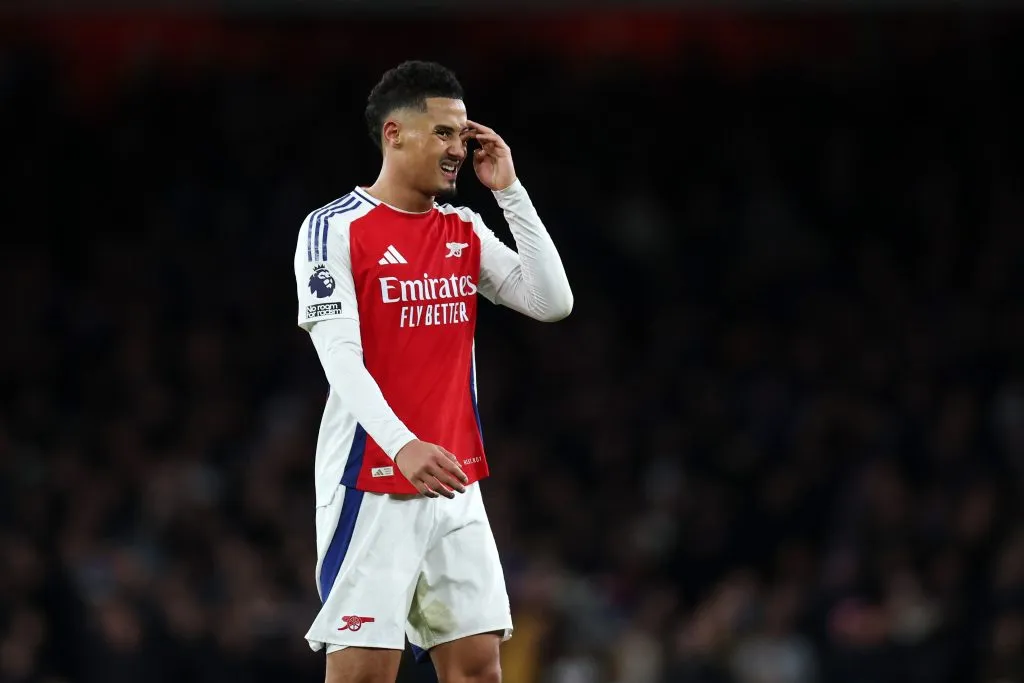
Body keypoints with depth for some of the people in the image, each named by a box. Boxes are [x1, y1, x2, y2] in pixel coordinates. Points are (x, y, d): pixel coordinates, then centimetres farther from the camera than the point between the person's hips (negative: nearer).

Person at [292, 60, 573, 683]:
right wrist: (403, 445, -32)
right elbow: (341, 359, -17)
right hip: (372, 488, -6)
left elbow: (552, 302, 4)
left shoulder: (465, 232, 13)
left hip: (455, 486, 6)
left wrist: (509, 191, 1)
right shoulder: (334, 230, -8)